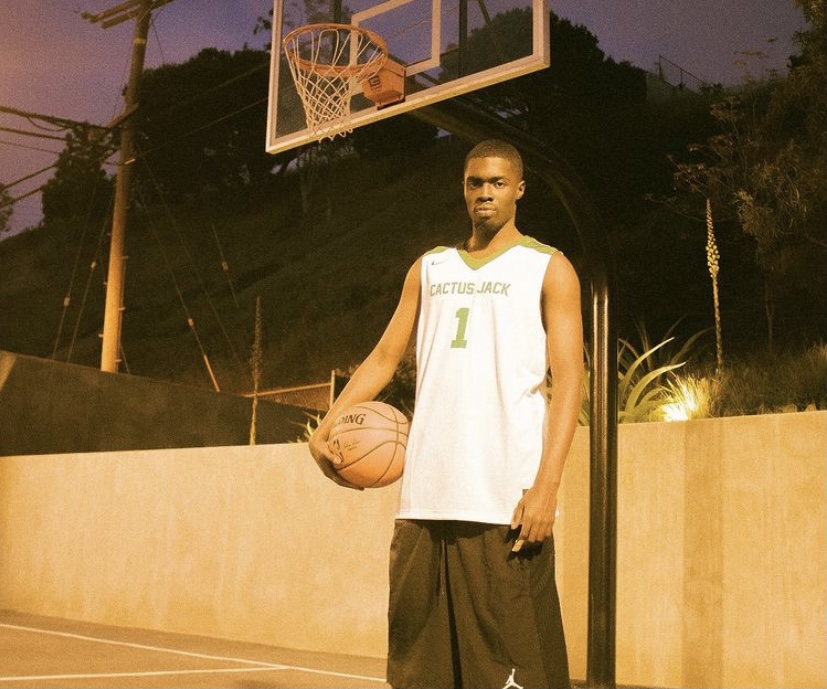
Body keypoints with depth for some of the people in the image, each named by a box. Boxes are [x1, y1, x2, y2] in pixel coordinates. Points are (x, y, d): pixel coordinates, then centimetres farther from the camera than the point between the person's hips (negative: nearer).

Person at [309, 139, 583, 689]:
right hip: (426, 496, 5)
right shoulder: (429, 269, 19)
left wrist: (547, 483, -15)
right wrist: (327, 427, 0)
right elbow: (385, 358, 17)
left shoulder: (548, 268, 6)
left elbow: (568, 380, -3)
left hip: (506, 500, -4)